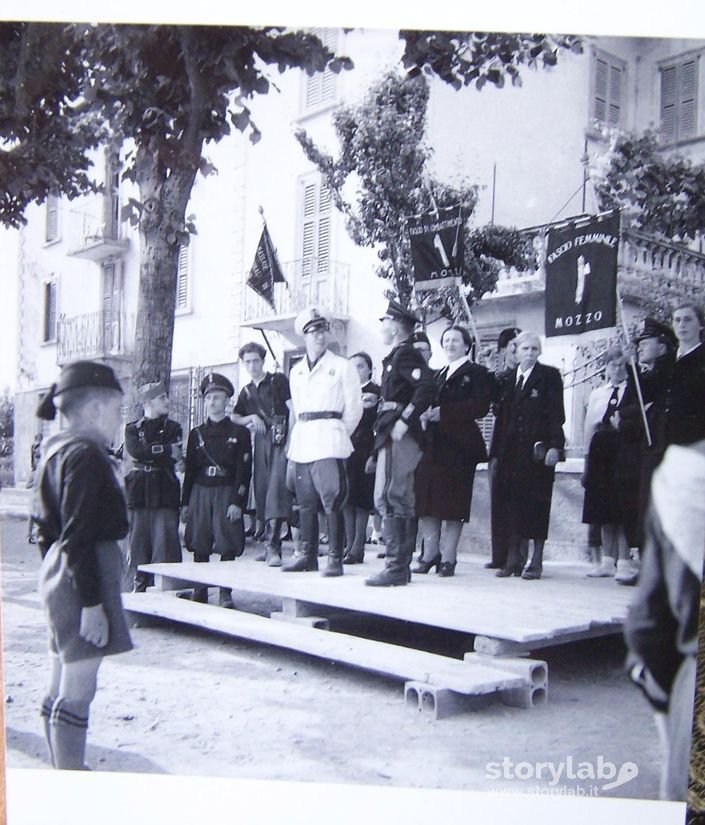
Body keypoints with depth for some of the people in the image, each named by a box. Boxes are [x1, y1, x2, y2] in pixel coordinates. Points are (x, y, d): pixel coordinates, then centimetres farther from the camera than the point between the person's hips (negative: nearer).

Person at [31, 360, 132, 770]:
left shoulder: (57, 450, 13)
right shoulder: (86, 455, -17)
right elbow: (79, 537, -22)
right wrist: (92, 602, -21)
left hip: (60, 573, 11)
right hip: (85, 577, -11)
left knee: (62, 687, 17)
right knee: (78, 689, -2)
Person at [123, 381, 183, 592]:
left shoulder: (172, 427, 10)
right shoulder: (133, 428, 11)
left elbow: (174, 458, -4)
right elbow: (135, 451, -9)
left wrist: (149, 452, -9)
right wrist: (166, 450, -11)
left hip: (165, 491, -1)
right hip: (138, 491, 1)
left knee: (165, 540, -5)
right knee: (137, 542, 3)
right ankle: (137, 589, 11)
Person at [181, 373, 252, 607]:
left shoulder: (239, 432, 2)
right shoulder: (196, 434, 12)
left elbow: (244, 470, -3)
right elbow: (189, 470, 13)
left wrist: (238, 502, -11)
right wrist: (185, 503, 8)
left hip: (227, 493, -3)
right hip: (200, 493, 3)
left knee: (227, 545, -5)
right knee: (199, 545, 5)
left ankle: (225, 593, 2)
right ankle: (199, 590, 15)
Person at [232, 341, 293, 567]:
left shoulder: (278, 380, 4)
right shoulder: (246, 392, 20)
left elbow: (294, 410, -4)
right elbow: (233, 419, 21)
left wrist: (291, 440, -15)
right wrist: (251, 418, -1)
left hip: (281, 440, -6)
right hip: (261, 443, 6)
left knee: (277, 488, -18)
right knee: (261, 491, 5)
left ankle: (272, 546, -24)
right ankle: (270, 545, 14)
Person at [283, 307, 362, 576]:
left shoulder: (342, 367, 3)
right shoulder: (296, 371, 18)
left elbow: (354, 408, 2)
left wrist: (340, 434, 3)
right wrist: (303, 430, 14)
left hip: (328, 441, -5)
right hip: (301, 441, 5)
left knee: (332, 500, -11)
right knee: (305, 501, 7)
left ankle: (335, 558, -9)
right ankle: (306, 554, 14)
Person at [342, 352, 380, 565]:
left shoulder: (376, 392, -1)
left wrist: (373, 455, -13)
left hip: (364, 451, -5)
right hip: (345, 450, 5)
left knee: (361, 499, -4)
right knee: (347, 499, 5)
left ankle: (357, 548, -1)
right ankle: (349, 546, 11)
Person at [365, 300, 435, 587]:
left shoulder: (404, 353, -10)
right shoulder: (397, 355, 20)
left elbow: (427, 386, -24)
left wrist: (404, 420, -24)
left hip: (398, 436, -11)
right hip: (395, 436, 11)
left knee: (388, 499, -12)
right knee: (402, 501, 11)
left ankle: (395, 568, -10)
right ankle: (402, 566, 17)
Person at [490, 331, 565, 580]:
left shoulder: (549, 376, 3)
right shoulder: (508, 378, 15)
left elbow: (556, 414, -5)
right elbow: (502, 416, 15)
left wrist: (554, 446, -15)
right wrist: (495, 453, 11)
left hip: (538, 450, -4)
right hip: (512, 452, 4)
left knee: (536, 502, -2)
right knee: (512, 502, 1)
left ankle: (536, 560, 4)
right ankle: (515, 559, 7)